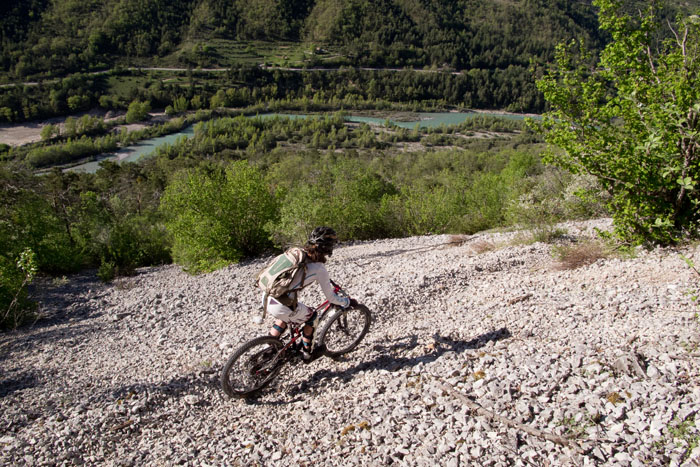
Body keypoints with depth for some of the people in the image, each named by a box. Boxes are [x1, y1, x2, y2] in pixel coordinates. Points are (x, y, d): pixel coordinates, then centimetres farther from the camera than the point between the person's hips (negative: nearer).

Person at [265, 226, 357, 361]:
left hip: (266, 298, 6)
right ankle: (305, 353, 33)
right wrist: (348, 302, 21)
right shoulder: (319, 269, -8)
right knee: (311, 317, 23)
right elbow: (331, 298, 3)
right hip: (281, 307, -6)